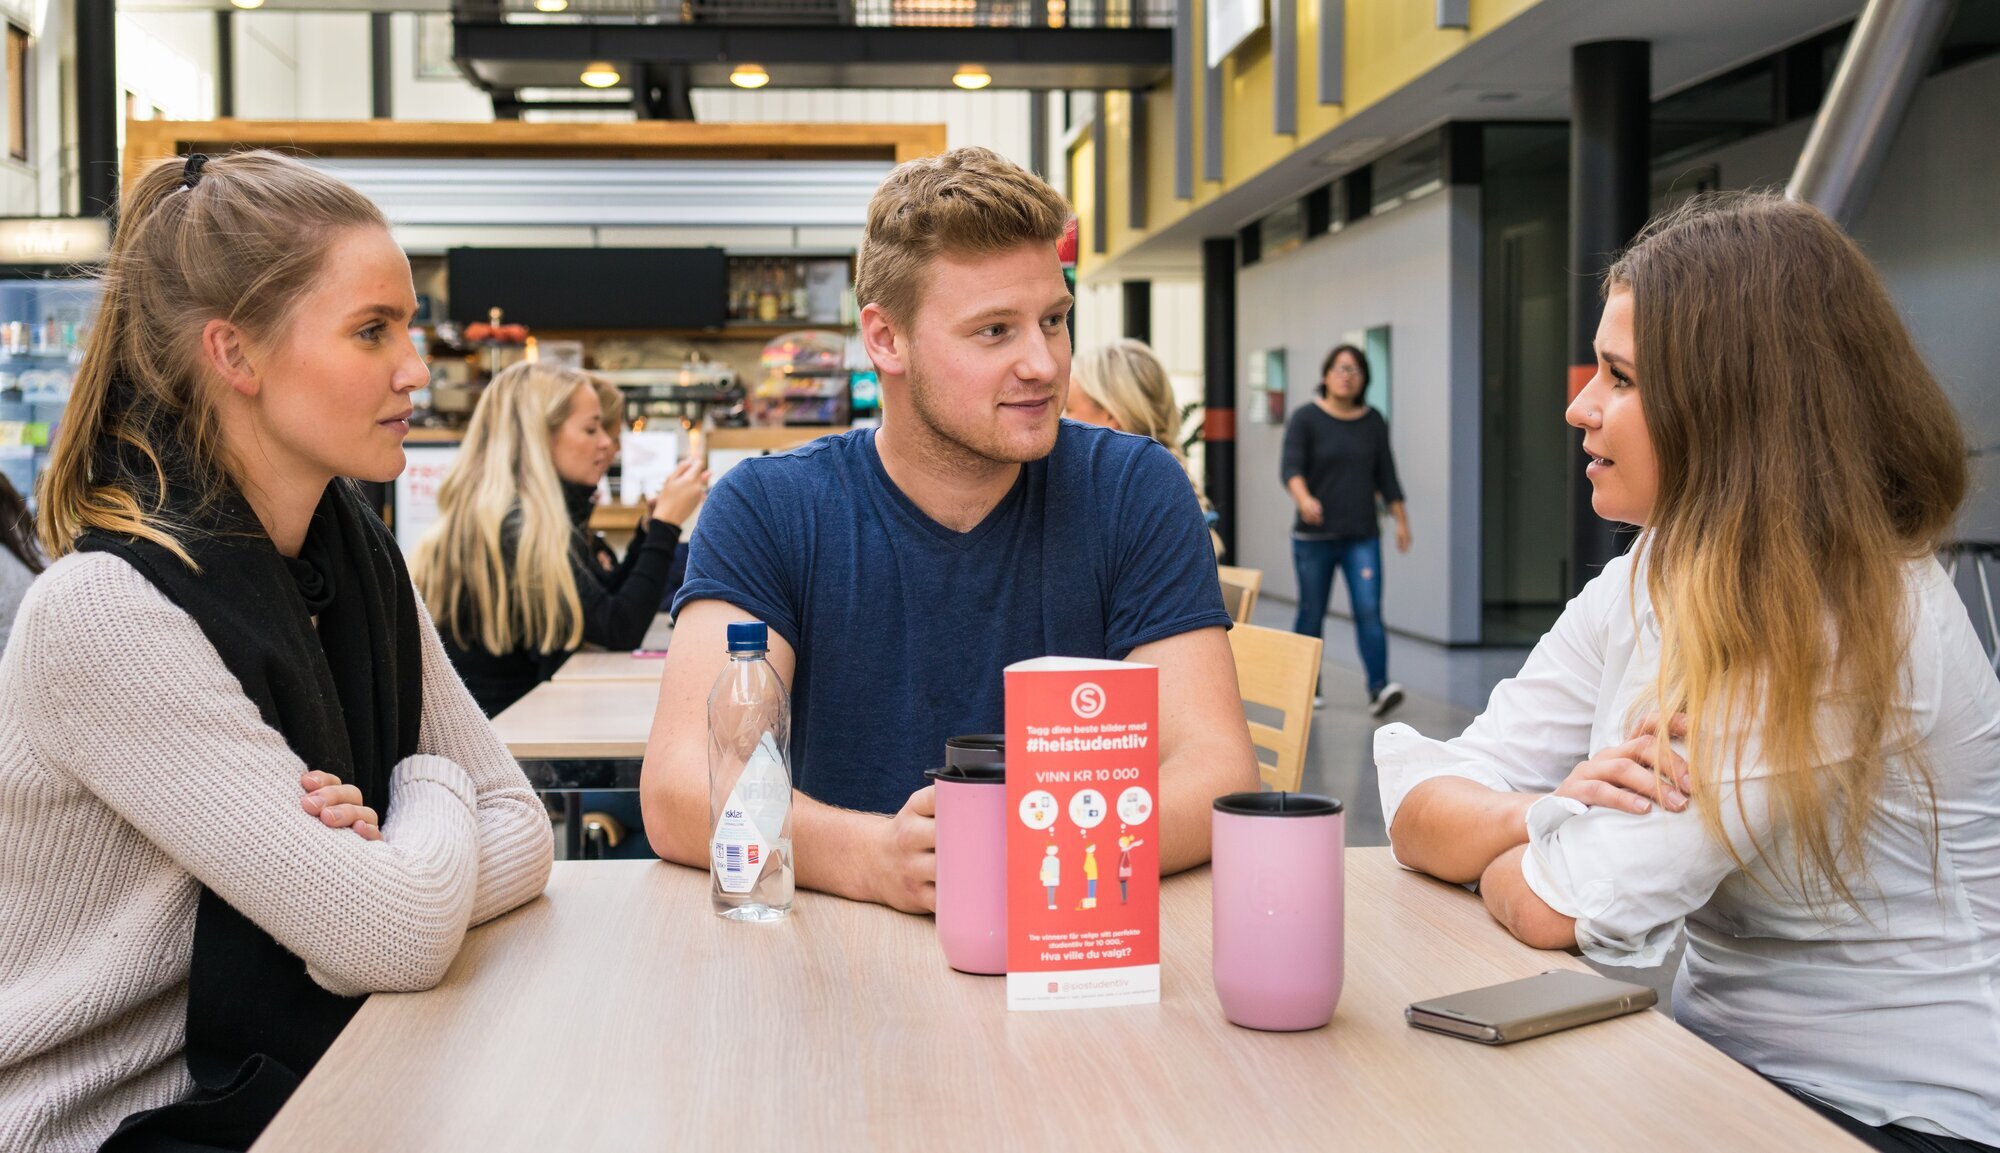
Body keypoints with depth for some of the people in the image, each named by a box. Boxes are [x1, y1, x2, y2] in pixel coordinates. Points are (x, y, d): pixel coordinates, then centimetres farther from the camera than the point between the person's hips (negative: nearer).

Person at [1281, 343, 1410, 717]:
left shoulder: (1374, 422, 9)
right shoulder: (1306, 418, -2)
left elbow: (1386, 476, 14)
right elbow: (1290, 467, -14)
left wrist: (1401, 520, 11)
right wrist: (1304, 498, -33)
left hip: (1362, 536, 2)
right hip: (1314, 536, -2)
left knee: (1369, 611, -10)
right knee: (1312, 614, 6)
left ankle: (1379, 688, -15)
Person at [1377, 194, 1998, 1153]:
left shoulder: (1856, 621, -23)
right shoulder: (1642, 588, 1)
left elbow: (1557, 905, -23)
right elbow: (1419, 809, -4)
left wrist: (1495, 848, -3)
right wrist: (1549, 812, -23)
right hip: (1722, 1064, 6)